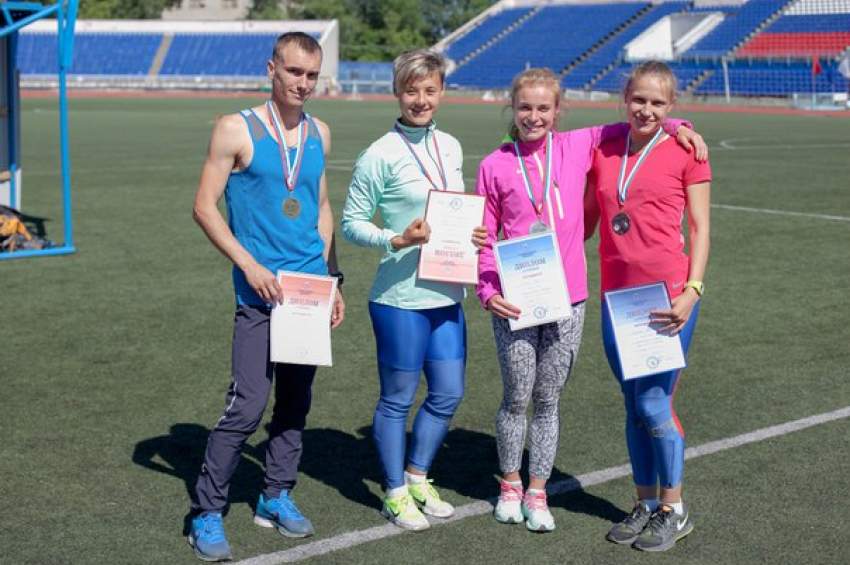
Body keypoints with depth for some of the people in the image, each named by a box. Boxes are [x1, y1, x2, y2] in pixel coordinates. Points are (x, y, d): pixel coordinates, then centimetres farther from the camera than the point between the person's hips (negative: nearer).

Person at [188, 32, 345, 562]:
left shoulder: (319, 134, 12)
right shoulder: (237, 130, -5)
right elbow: (205, 207, -6)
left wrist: (333, 278, 14)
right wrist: (249, 265, -14)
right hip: (261, 292, -6)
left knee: (296, 401, 12)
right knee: (248, 405, -10)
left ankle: (277, 496, 26)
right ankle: (208, 512, 2)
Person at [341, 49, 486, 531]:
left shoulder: (451, 147, 9)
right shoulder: (380, 156, -11)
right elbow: (352, 223, -8)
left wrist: (472, 234, 1)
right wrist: (397, 240, -22)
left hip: (447, 295, 7)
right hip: (401, 297, -7)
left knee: (449, 393, 13)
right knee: (398, 398, 7)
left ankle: (418, 477, 33)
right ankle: (396, 493, 23)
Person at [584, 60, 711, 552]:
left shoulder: (685, 152, -2)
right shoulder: (603, 150, 9)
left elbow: (700, 227, -2)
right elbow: (586, 221, 16)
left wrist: (692, 291, -12)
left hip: (668, 296, -4)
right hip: (617, 298, 5)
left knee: (653, 404, -4)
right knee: (635, 406, 12)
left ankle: (674, 510, 14)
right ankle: (646, 504, 26)